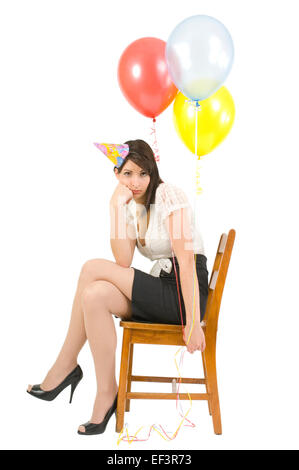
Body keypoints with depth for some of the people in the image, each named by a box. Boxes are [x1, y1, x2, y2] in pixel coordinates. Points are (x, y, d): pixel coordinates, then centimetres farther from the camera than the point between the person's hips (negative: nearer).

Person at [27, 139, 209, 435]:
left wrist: (193, 322, -21)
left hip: (185, 292, -6)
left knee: (92, 268, -17)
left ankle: (66, 366, -3)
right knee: (94, 295, -18)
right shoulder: (130, 206, 10)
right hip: (160, 292, 7)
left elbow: (186, 258, -17)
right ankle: (106, 395, -8)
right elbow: (123, 262, -6)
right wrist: (117, 207, -12)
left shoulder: (168, 195, -10)